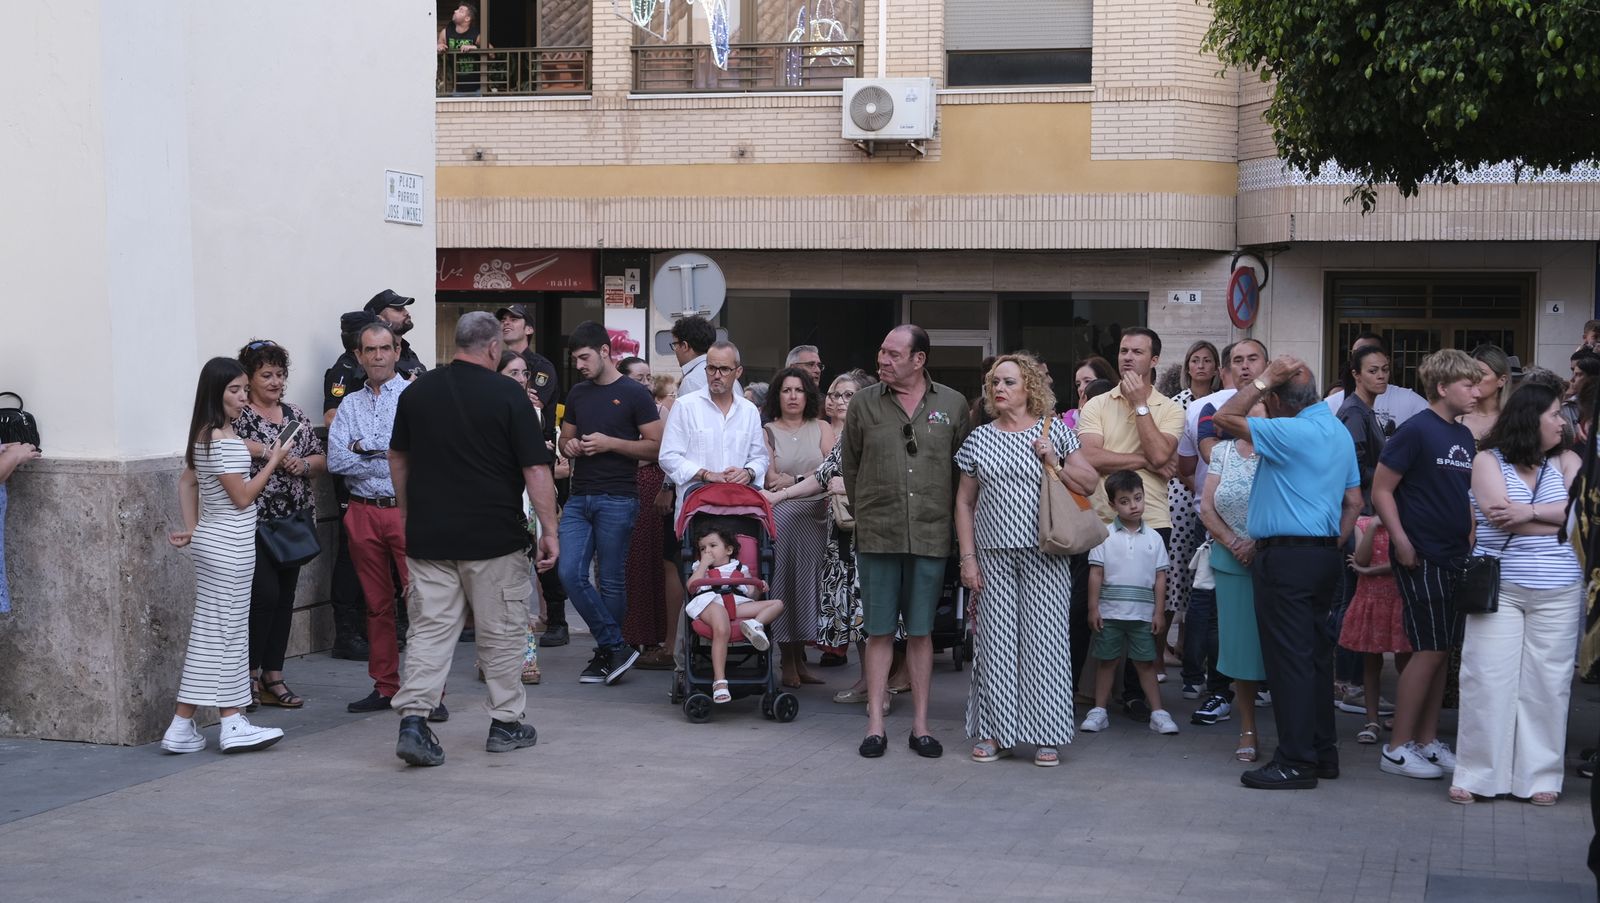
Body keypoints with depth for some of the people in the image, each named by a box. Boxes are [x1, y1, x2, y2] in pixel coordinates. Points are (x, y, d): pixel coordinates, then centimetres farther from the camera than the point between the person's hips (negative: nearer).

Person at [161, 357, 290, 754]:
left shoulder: (202, 435, 10)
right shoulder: (224, 439, -18)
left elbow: (186, 482, 17)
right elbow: (242, 497, -16)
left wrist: (192, 528, 16)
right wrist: (273, 462, -6)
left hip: (211, 541, 9)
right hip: (230, 546, -9)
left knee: (208, 633, 10)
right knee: (227, 632, -2)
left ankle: (182, 728, 12)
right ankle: (233, 726, 4)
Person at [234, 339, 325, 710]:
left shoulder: (296, 415, 14)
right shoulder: (237, 414, -4)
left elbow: (321, 459, 15)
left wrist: (303, 464, -6)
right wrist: (266, 450, -23)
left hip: (293, 522, 6)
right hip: (253, 522, -6)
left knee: (285, 597, 7)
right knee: (265, 594, -12)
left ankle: (272, 678, 14)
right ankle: (250, 673, 4)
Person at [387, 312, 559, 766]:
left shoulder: (417, 392, 5)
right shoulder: (507, 394, -9)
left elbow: (398, 458, 15)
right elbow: (535, 469, -11)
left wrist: (407, 514, 27)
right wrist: (549, 530, -5)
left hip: (428, 536, 3)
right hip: (494, 537, -3)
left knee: (430, 629, 4)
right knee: (502, 631, 10)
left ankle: (413, 720, -9)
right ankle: (506, 724, 18)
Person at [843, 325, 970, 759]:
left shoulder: (953, 405, 3)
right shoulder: (864, 404, 3)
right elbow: (850, 465, 11)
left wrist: (943, 512, 9)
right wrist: (869, 512, 10)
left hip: (930, 536, 0)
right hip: (877, 536, 0)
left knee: (921, 631, 7)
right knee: (879, 631, 4)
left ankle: (920, 724, 14)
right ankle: (875, 724, 9)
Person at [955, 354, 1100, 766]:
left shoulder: (1054, 432, 4)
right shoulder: (979, 438, 9)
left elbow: (1090, 484, 7)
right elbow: (964, 503, 10)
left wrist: (1056, 464, -9)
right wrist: (968, 558, 3)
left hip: (1044, 555, -2)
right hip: (994, 556, 2)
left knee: (1044, 636, -3)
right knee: (997, 638, 3)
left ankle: (1046, 735, 4)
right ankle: (995, 731, 11)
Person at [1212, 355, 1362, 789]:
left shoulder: (1291, 432, -16)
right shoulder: (1339, 432, 14)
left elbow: (1224, 419, -15)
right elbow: (1353, 501, 16)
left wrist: (1263, 380, -11)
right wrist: (1333, 546, 16)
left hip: (1287, 557, -9)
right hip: (1325, 555, 9)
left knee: (1290, 659, -6)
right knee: (1317, 654, 14)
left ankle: (1296, 762, -4)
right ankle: (1322, 751, 20)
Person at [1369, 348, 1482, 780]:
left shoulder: (1464, 437, 12)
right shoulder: (1416, 430, -12)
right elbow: (1381, 490, -13)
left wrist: (1470, 542, 12)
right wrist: (1402, 544, -18)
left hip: (1455, 558, 8)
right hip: (1421, 560, -8)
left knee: (1441, 651, 11)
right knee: (1429, 650, -6)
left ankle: (1427, 740, 19)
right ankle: (1397, 748, 2)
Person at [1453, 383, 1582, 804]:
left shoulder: (1566, 462, 12)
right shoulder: (1489, 460, 2)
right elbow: (1500, 512, -12)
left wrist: (1528, 511, -12)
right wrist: (1558, 517, -6)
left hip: (1557, 594, 2)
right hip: (1499, 588, -2)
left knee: (1546, 683, 2)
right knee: (1487, 679, -4)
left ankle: (1539, 776, 11)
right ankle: (1476, 775, 4)